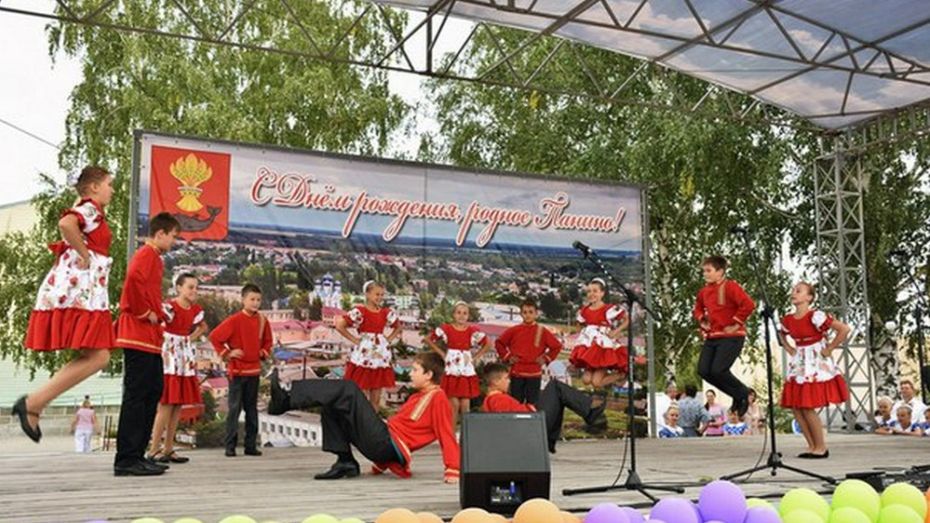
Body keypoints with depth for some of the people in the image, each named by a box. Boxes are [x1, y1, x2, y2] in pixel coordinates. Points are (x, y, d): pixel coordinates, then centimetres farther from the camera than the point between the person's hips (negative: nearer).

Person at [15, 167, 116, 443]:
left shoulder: (89, 213, 26)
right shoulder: (90, 209, -4)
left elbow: (63, 247, 31)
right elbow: (65, 224, -26)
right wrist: (85, 256, -16)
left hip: (77, 290, 10)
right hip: (79, 290, -10)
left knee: (93, 357, 6)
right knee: (97, 357, -15)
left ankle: (33, 404, 3)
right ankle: (32, 403, -16)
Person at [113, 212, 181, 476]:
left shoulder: (152, 257, 22)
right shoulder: (147, 254, -8)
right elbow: (133, 280, -28)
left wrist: (159, 314, 11)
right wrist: (146, 313, -18)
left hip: (149, 339, 10)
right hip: (140, 337, -10)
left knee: (153, 391, 12)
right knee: (136, 395, -9)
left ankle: (137, 455, 17)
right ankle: (127, 460, -7)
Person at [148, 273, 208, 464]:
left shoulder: (195, 310, 9)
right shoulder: (169, 307, -12)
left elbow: (203, 327, 26)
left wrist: (192, 338, 11)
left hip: (185, 360, 7)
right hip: (169, 358, -7)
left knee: (179, 405, 7)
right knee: (166, 404, -9)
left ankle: (168, 449, 13)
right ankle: (154, 449, -3)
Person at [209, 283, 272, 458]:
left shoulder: (262, 320, 6)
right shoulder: (234, 320, -10)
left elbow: (268, 341, 21)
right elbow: (214, 337, -11)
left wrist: (264, 352, 6)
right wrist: (227, 353, -11)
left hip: (254, 370, 5)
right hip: (237, 371, -5)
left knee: (252, 409, 9)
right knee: (234, 408, -3)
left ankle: (251, 445, 15)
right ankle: (230, 446, 2)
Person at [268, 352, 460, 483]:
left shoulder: (437, 398, -5)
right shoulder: (418, 397, 24)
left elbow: (447, 436, -11)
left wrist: (453, 470, -19)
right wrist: (381, 464, 28)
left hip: (385, 443, -10)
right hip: (382, 442, 10)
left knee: (347, 390, -15)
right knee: (332, 407, 14)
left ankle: (287, 398, -21)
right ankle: (345, 462, 4)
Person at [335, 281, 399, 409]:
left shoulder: (387, 312, 7)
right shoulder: (359, 311, -8)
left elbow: (398, 328, 22)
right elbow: (339, 325, -12)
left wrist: (389, 339, 7)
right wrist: (354, 339, -10)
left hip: (381, 354, 5)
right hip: (363, 354, -5)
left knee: (376, 396, 10)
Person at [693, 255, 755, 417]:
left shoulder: (730, 287, -12)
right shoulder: (704, 291, 11)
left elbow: (748, 304, -24)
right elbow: (698, 308, 31)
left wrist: (736, 323, -19)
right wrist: (702, 320, 12)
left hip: (731, 337, -8)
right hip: (711, 337, 8)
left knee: (718, 370, -18)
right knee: (703, 370, -1)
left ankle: (743, 393, 10)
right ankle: (738, 396, 16)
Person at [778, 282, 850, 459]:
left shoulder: (815, 316, -16)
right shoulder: (787, 320, 4)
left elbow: (844, 329, -22)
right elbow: (781, 334, 27)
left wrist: (829, 349, -14)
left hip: (816, 364, -7)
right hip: (799, 364, 7)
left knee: (808, 408, -9)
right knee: (796, 408, 3)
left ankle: (821, 448, 6)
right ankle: (812, 446, 15)